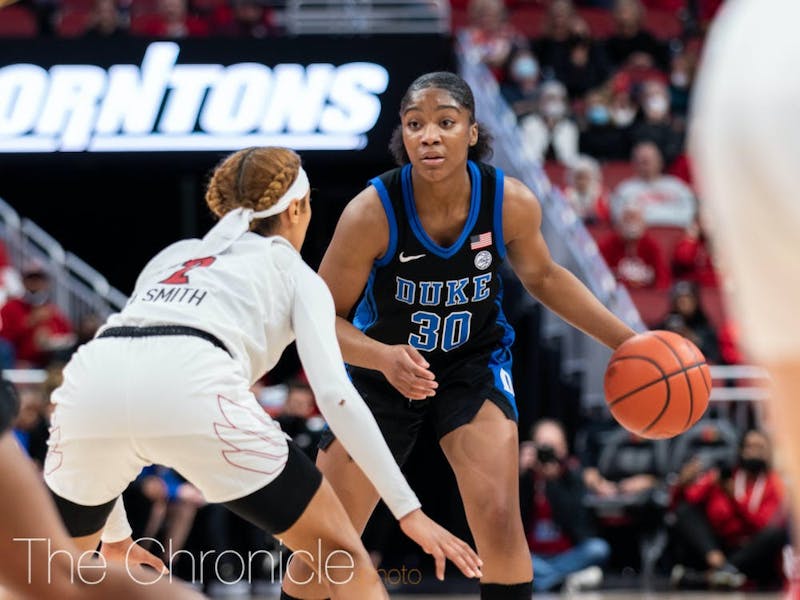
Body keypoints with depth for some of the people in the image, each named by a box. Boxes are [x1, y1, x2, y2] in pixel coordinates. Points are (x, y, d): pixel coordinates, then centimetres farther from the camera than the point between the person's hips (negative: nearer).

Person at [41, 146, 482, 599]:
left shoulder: (173, 256, 38)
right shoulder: (293, 273, 24)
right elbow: (336, 395, 7)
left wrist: (114, 531, 46)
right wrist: (409, 511, 5)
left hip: (90, 380, 5)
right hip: (193, 387, -4)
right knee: (342, 557, 11)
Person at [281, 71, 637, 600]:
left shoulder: (512, 203, -21)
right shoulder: (372, 213, -29)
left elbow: (542, 276, 1)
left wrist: (624, 340, -3)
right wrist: (384, 358, -38)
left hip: (475, 362, 1)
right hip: (383, 369, -1)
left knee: (498, 519, -18)